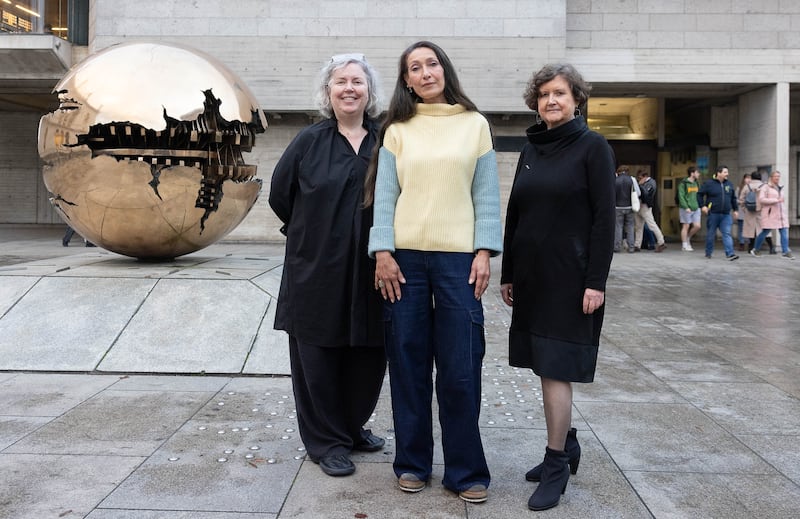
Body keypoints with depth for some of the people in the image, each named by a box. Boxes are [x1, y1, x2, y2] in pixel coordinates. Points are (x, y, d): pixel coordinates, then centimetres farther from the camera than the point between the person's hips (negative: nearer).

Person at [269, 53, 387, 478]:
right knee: (319, 356, 4)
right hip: (318, 269, -1)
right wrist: (312, 232, 10)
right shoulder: (310, 142, 2)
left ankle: (353, 426, 32)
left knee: (369, 355, 9)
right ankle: (327, 442, 20)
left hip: (371, 271, 1)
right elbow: (280, 194, 10)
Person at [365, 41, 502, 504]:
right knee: (409, 363, 6)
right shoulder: (397, 130, 9)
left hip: (458, 257, -1)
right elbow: (384, 194, 4)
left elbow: (487, 194, 5)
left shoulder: (475, 124, 8)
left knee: (460, 368, 0)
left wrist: (484, 252, -4)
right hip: (405, 256, 1)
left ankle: (466, 470, 14)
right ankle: (413, 462, 21)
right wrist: (383, 252, -6)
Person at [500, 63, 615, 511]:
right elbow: (515, 215, 13)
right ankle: (566, 443, 29)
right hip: (532, 275, 6)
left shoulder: (593, 147, -6)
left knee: (555, 367, -5)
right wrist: (508, 274, 11)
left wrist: (596, 282, -15)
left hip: (570, 276, -6)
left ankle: (557, 464, 8)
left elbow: (605, 218, -10)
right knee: (545, 365, 12)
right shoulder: (531, 150, 11)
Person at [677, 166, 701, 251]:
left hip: (696, 209, 6)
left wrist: (699, 206, 13)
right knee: (686, 226, -1)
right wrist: (686, 207, -21)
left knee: (697, 226, -1)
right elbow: (681, 196, -13)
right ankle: (684, 245, 8)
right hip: (686, 209, -6)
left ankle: (688, 238, 23)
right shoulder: (683, 183, -8)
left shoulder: (696, 183, 13)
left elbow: (698, 195, 21)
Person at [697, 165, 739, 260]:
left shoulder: (729, 184, 12)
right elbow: (699, 194, -1)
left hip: (726, 215, 3)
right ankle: (708, 253, 21)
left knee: (727, 234, -5)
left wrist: (735, 209, 16)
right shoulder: (709, 183, -3)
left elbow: (733, 198, 20)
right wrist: (702, 206, -10)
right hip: (713, 213, -3)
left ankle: (730, 254, -11)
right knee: (711, 234, 7)